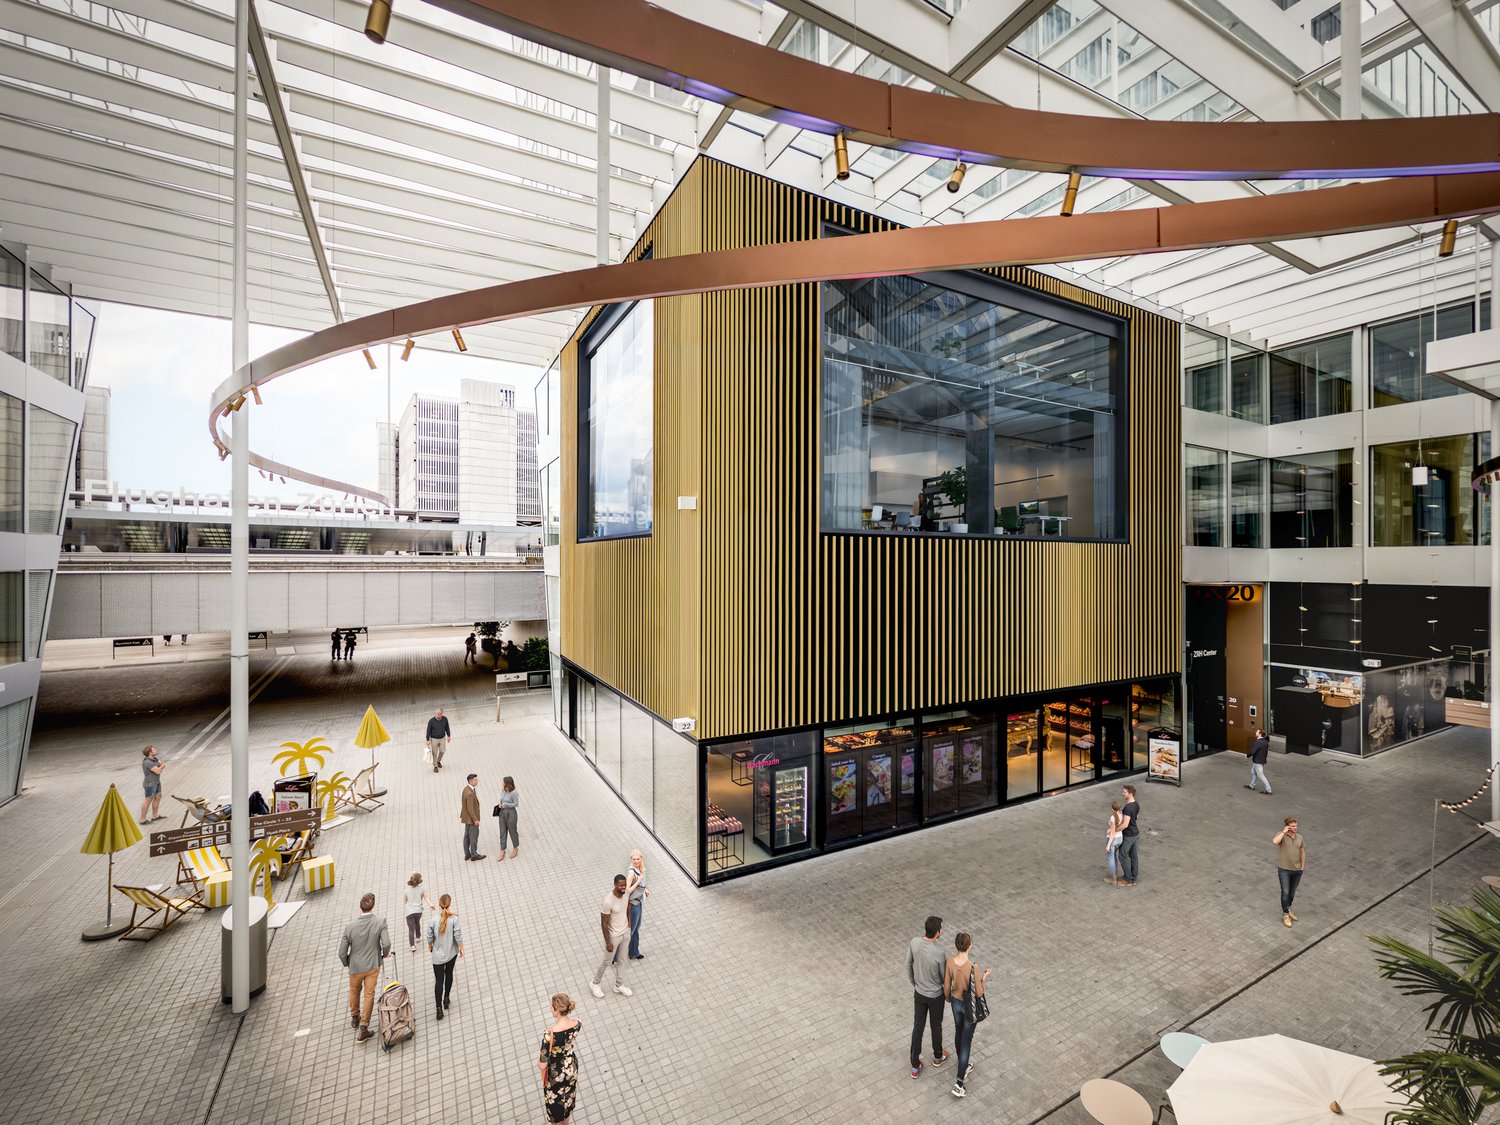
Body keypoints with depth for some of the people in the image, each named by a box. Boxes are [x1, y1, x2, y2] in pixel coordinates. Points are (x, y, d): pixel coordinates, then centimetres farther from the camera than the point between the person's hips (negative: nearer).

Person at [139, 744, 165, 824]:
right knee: (148, 800, -1)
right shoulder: (147, 762, -25)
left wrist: (159, 767, -17)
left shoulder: (154, 758, 3)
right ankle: (143, 819, 10)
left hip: (157, 782, 9)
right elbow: (158, 771, -25)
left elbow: (164, 765, 3)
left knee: (158, 797, 17)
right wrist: (161, 767, -5)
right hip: (150, 784, -9)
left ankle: (155, 815, 29)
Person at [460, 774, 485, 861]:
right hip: (471, 818, -10)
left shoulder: (466, 788, 0)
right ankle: (474, 854, 17)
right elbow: (470, 809, -27)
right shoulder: (470, 793, -30)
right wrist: (475, 820, -21)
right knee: (474, 836, 5)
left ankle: (467, 854, 28)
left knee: (467, 836, 17)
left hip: (467, 817, 10)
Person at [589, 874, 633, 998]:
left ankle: (619, 985, 42)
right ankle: (595, 984, 42)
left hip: (625, 932, 6)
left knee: (620, 961, 23)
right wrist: (608, 942, -17)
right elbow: (604, 923, -24)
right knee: (607, 961, 16)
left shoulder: (625, 893, -14)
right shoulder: (609, 901, -34)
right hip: (614, 936, -6)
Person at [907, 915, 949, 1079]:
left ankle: (915, 1066, 30)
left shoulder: (914, 942, -19)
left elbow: (908, 966, -3)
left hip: (919, 993, 3)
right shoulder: (940, 953, -33)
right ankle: (938, 1057, 49)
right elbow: (945, 978, -16)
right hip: (936, 995, -3)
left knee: (917, 1027, 18)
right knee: (936, 1026, 23)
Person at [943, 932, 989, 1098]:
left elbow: (947, 986, -7)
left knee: (959, 1032, 28)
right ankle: (959, 1084, 15)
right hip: (970, 1006, -4)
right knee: (966, 1042, 11)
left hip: (956, 1002, 4)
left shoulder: (950, 962, -20)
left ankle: (963, 1066, 51)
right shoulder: (973, 967, -33)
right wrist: (985, 978, -4)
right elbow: (979, 993, -20)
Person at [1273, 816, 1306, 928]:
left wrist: (1302, 866, 6)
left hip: (1297, 870, 5)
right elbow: (1274, 841, -38)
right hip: (1284, 870, -5)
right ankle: (1285, 915, 7)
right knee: (1285, 892, -4)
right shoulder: (1281, 835, -15)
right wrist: (1284, 832, -28)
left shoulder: (1299, 838, 1)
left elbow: (1303, 852, 12)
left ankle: (1287, 910, 35)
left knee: (1292, 892, 17)